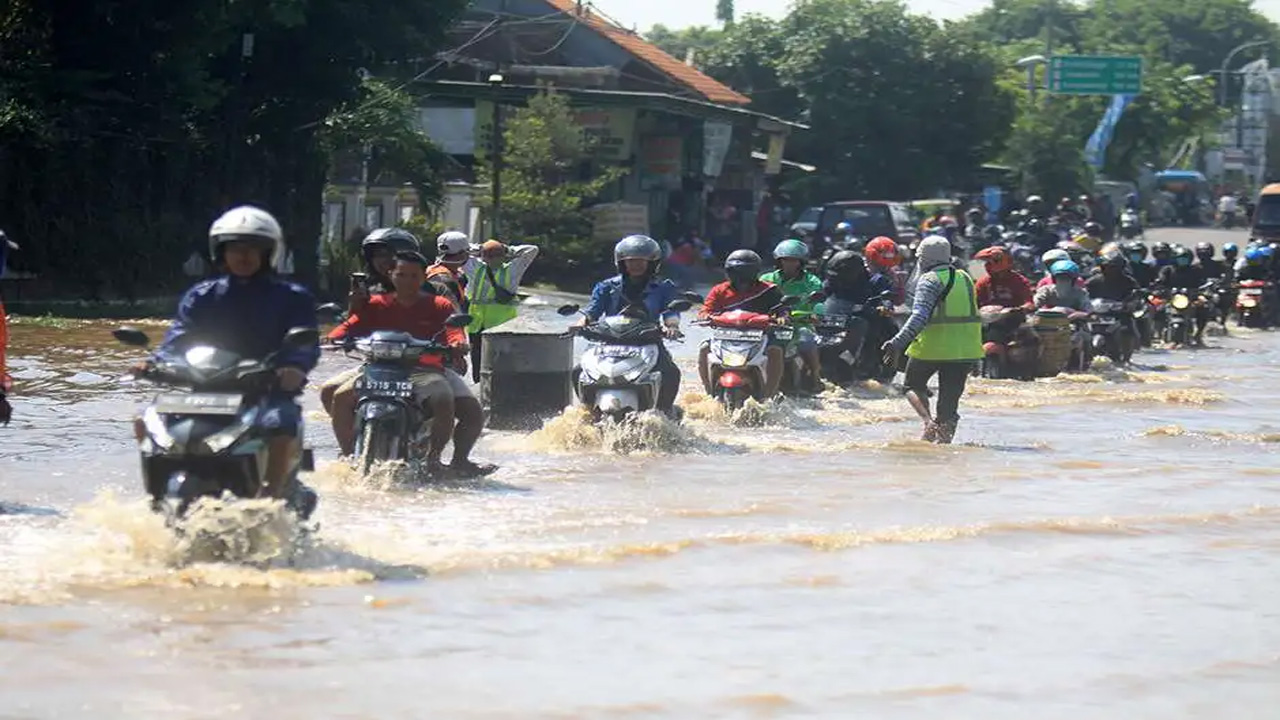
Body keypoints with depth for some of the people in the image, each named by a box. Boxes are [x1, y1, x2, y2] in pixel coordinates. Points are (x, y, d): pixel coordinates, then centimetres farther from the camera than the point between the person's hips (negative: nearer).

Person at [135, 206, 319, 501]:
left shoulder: (292, 298, 8)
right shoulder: (202, 296, 16)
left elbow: (305, 344, -6)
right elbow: (179, 338, 4)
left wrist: (294, 367, -29)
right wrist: (156, 362, -18)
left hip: (269, 390, -3)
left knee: (281, 425, -37)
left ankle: (270, 497, -39)